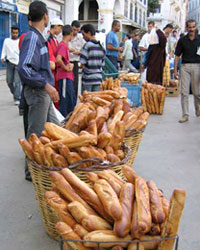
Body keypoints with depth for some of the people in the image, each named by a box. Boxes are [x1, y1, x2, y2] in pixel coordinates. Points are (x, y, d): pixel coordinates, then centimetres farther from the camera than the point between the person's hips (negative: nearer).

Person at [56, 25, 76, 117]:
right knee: (65, 100, -5)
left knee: (72, 99, 17)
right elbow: (58, 59, -31)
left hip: (68, 77, 10)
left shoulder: (65, 45, 14)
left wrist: (69, 65, 11)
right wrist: (66, 68, -18)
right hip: (64, 77, -10)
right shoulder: (63, 45, -15)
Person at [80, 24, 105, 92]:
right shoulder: (101, 46, 8)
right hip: (98, 77, 6)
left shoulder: (87, 45, -11)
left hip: (88, 77, -6)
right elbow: (102, 63, 12)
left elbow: (83, 63, -14)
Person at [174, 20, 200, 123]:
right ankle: (185, 115, 4)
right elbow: (177, 56, 7)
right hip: (185, 66, 1)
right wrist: (175, 70, 1)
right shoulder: (182, 40, 6)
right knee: (184, 92, -2)